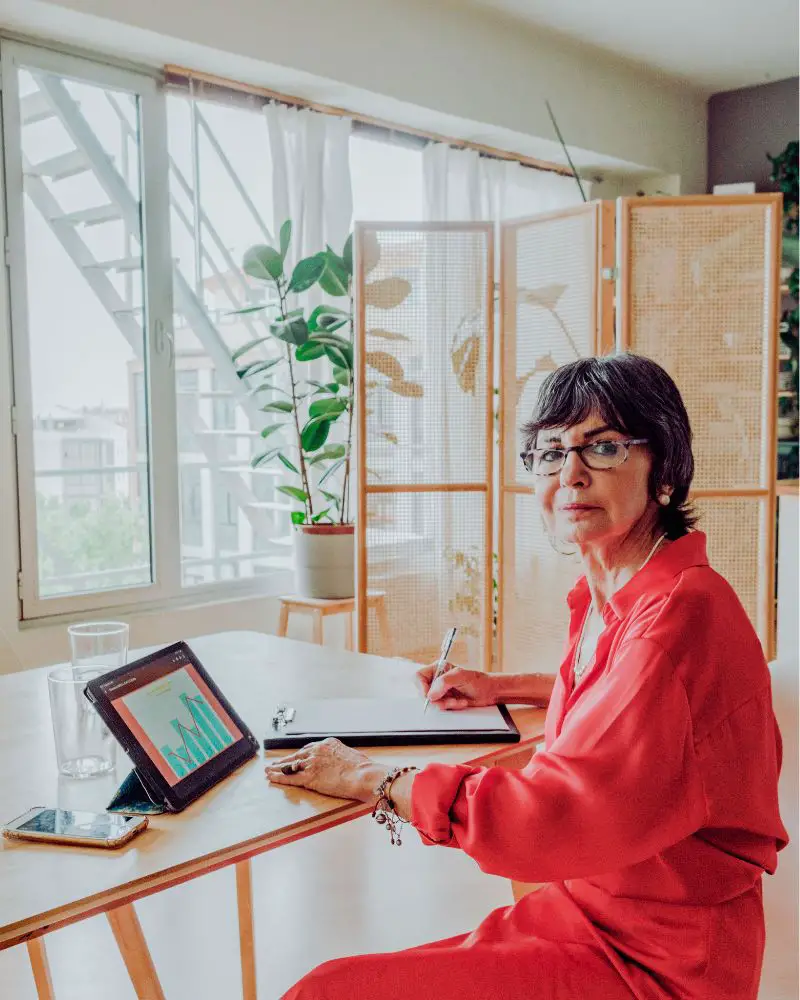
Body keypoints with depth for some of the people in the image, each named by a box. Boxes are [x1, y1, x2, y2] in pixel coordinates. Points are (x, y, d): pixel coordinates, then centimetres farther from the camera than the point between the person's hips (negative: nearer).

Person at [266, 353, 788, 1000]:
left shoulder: (680, 612, -25)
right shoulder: (608, 594, 5)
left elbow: (556, 815, -28)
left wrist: (371, 780, -17)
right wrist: (502, 688, 15)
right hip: (588, 909, 9)